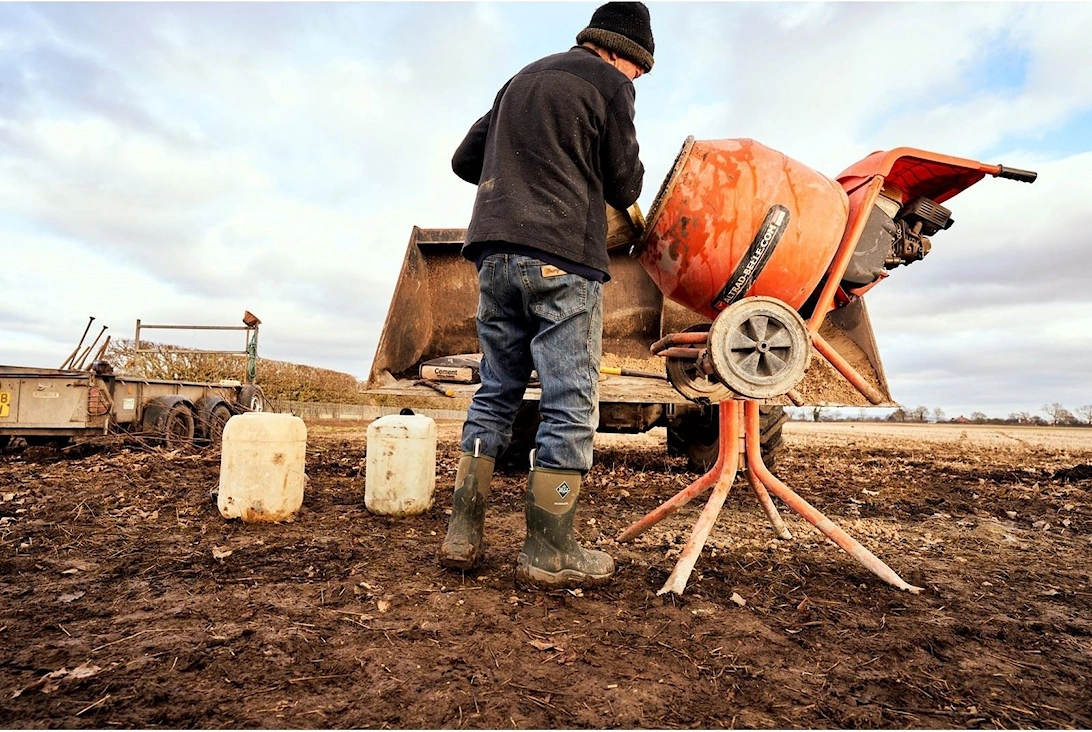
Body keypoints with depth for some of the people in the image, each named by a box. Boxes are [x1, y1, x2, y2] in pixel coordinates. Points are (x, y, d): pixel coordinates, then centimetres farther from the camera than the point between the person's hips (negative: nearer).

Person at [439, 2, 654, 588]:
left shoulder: (521, 79, 25)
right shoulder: (609, 83, 5)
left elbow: (465, 160, 25)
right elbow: (625, 186, 5)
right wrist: (621, 191, 26)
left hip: (495, 252, 7)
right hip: (564, 258, -7)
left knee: (495, 392, 10)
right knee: (570, 404, -3)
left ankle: (463, 534, 13)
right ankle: (548, 555, 2)